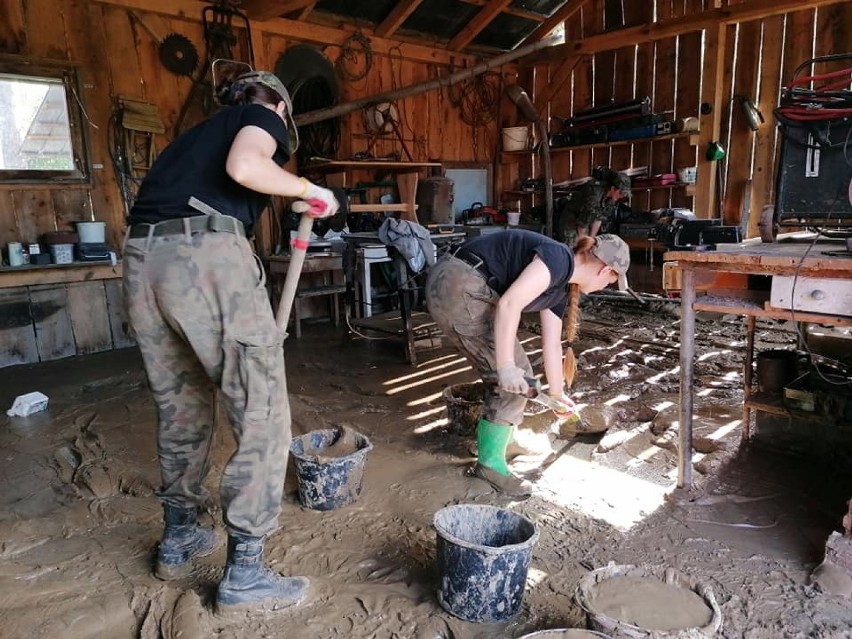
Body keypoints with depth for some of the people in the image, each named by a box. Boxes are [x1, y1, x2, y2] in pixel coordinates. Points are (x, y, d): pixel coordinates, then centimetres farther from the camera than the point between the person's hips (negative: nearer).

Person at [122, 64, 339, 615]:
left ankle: (179, 538, 35)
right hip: (206, 254, -8)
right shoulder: (264, 118, 13)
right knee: (264, 415, 0)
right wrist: (312, 192, 5)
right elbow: (244, 167, -12)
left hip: (142, 258, 8)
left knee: (180, 408, 21)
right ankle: (245, 574, 6)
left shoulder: (200, 132, 34)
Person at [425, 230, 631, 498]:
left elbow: (552, 344, 25)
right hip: (458, 286, -10)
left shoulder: (559, 289, 17)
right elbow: (509, 304, -22)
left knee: (515, 376, 17)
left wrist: (557, 393, 34)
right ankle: (491, 464, 10)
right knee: (513, 379, -4)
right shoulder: (560, 259, -12)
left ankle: (488, 449, 33)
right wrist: (506, 365, -20)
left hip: (460, 290, 10)